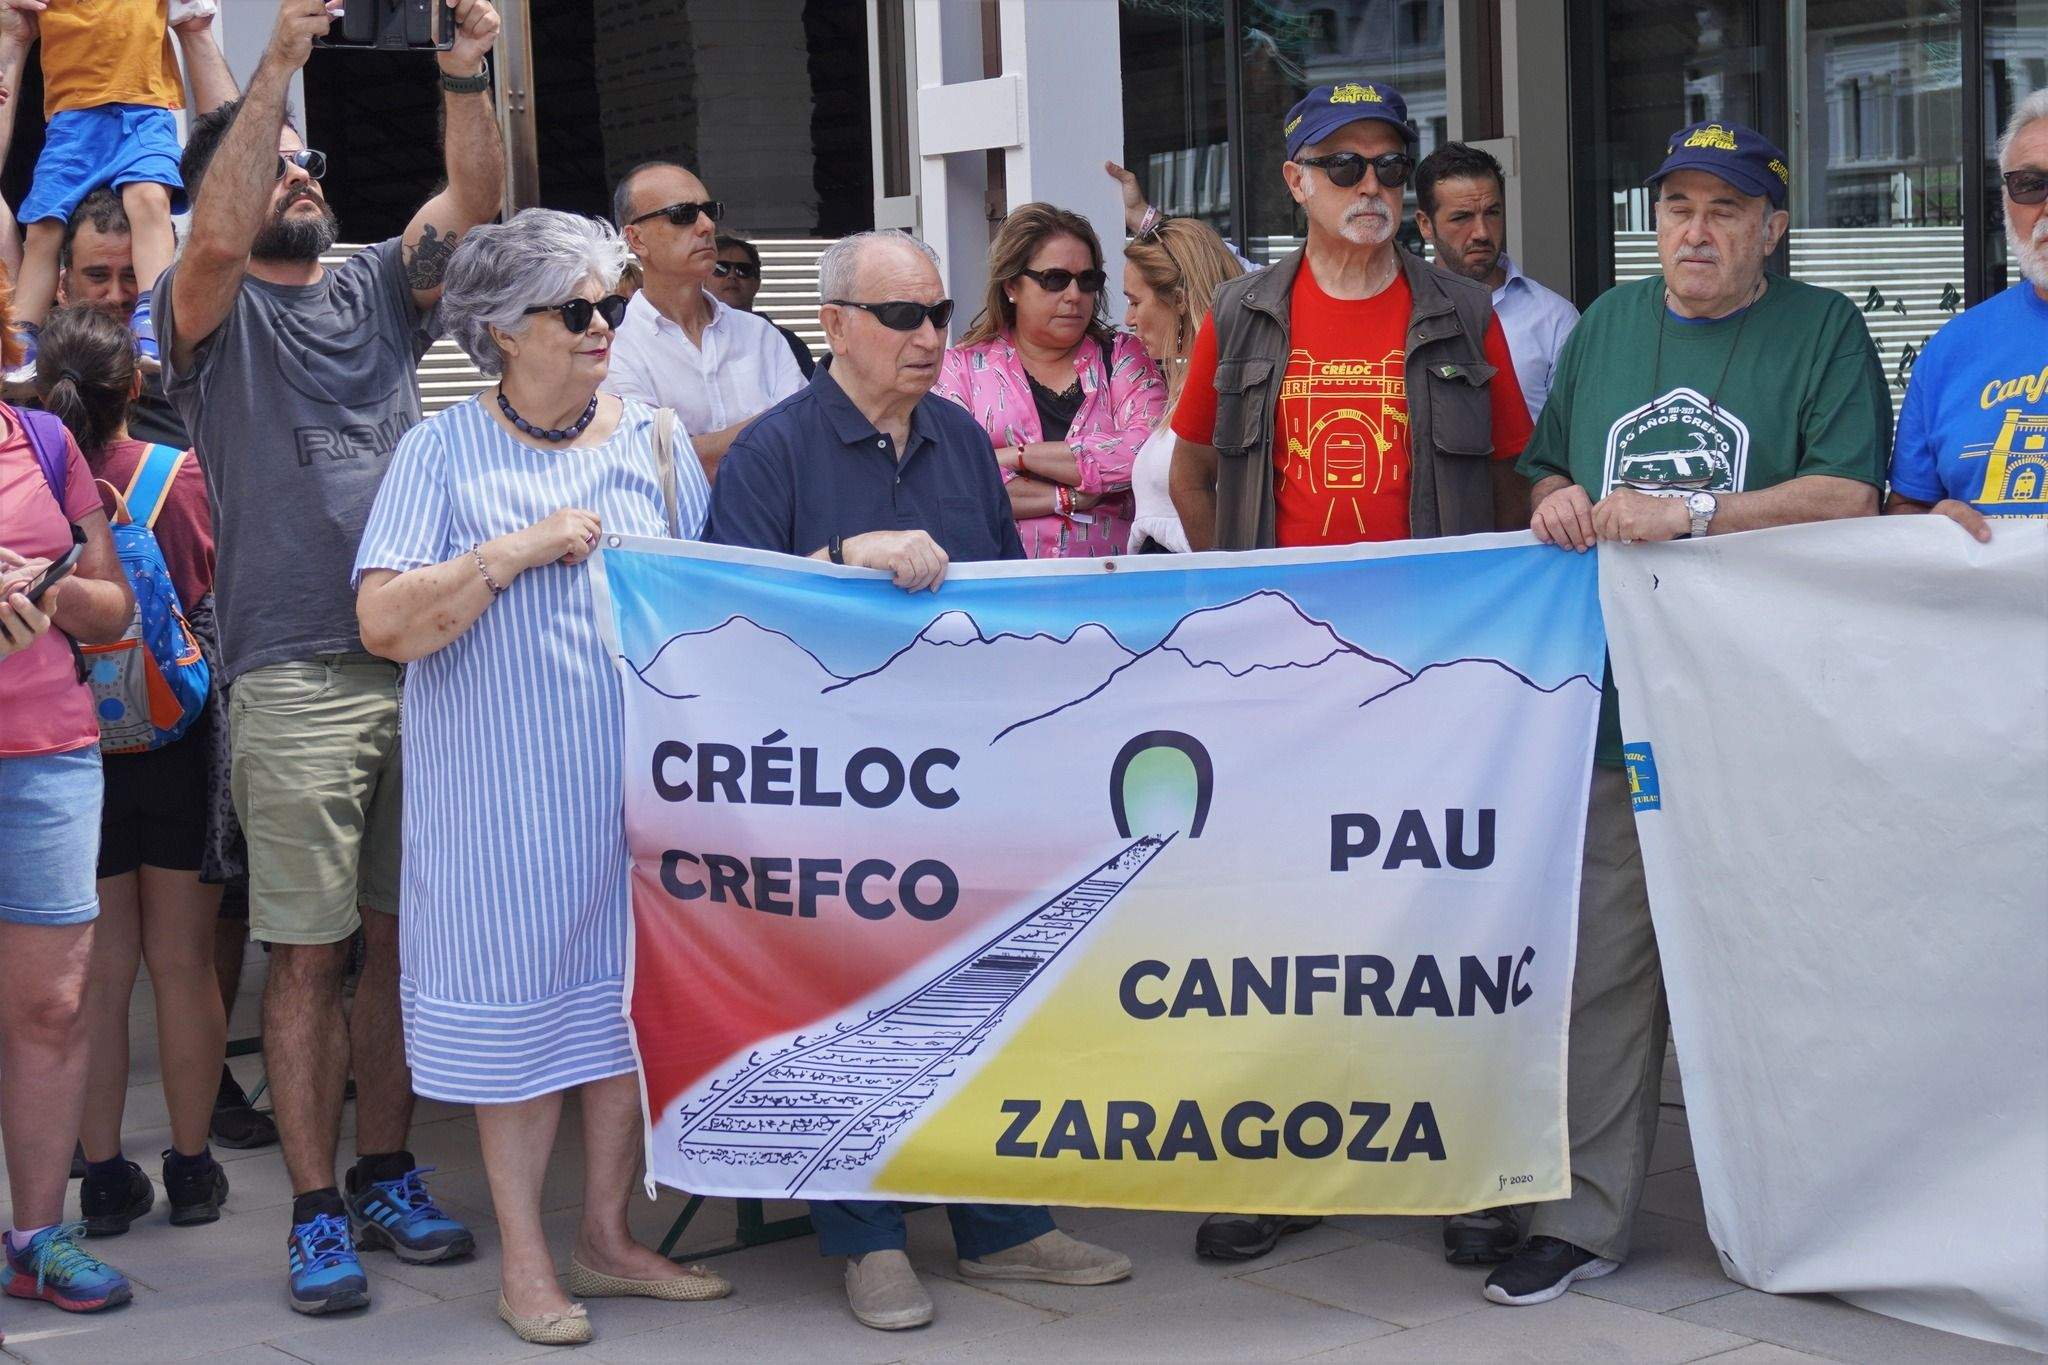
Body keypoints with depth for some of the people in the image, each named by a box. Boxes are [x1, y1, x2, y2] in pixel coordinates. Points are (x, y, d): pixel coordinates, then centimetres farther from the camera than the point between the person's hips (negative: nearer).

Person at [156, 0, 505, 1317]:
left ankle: (386, 1177, 22)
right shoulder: (216, 309, 2)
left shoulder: (376, 292, 14)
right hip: (296, 678, -4)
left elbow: (474, 206, 0)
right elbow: (218, 241, -20)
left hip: (424, 662, 4)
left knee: (403, 937, 10)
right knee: (309, 953, -1)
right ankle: (318, 1212, 7)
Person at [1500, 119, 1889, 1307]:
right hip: (1610, 701, 3)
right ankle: (1588, 1218, 8)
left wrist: (1691, 510, -16)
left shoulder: (1823, 330, 3)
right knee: (1604, 963, 2)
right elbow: (1548, 468, 23)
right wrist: (1557, 502, 0)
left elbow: (1847, 494, -9)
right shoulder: (1607, 324, 17)